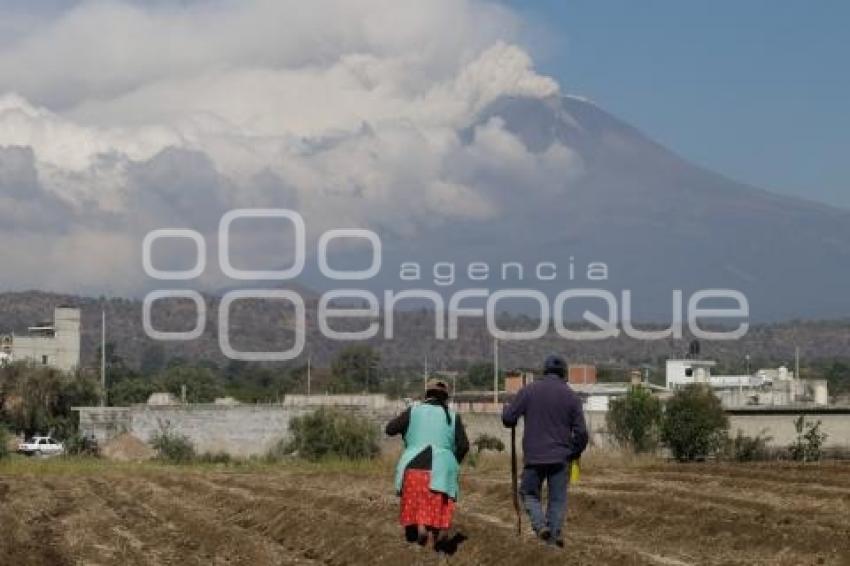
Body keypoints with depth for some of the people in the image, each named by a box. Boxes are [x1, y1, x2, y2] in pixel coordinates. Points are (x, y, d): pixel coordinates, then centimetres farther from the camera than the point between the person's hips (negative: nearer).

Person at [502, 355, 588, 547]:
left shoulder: (528, 391, -1)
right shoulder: (571, 396, 2)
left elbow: (508, 419, -1)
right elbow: (581, 432, 1)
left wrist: (507, 408, 21)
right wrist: (574, 452, 17)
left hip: (533, 456, -1)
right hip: (560, 457, 1)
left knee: (530, 493, 13)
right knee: (558, 499, 9)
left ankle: (540, 524, -9)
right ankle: (554, 535, 2)